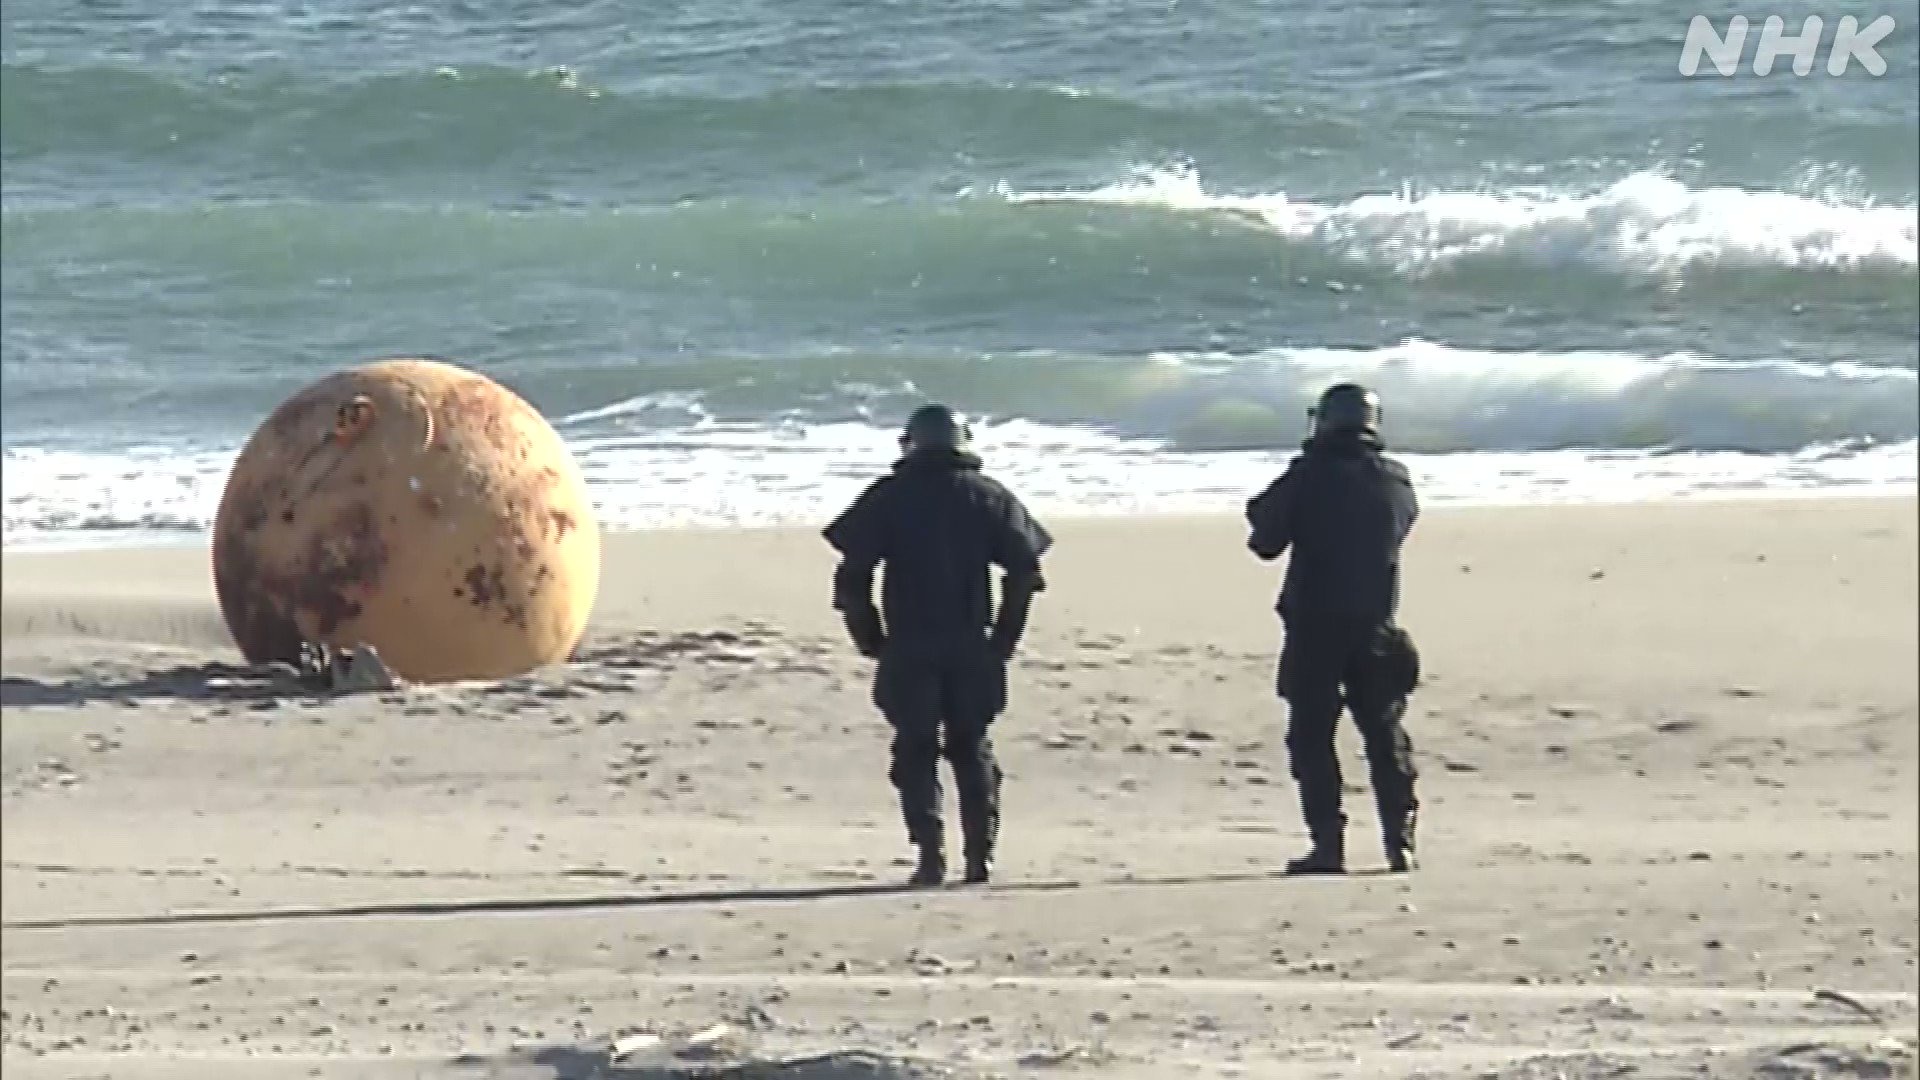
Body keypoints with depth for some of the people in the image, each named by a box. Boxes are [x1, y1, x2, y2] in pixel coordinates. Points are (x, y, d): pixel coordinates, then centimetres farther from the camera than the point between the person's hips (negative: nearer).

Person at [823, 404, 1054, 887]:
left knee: (916, 753, 3)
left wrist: (871, 640, 5)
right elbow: (1024, 569, 0)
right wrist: (1004, 638, 6)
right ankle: (980, 859, 7)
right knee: (973, 752, 12)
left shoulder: (887, 497, 2)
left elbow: (851, 575, -4)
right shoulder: (989, 496, 6)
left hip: (908, 650, -2)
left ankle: (931, 856, -9)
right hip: (973, 649, 2)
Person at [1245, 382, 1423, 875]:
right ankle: (1401, 842, 6)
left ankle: (1327, 845, -5)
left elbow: (1266, 541, -6)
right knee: (1386, 736, 11)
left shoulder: (1309, 476, -10)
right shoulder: (1396, 480, 2)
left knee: (1312, 736, 2)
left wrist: (1264, 510, 14)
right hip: (1376, 629, 4)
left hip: (1315, 629, -3)